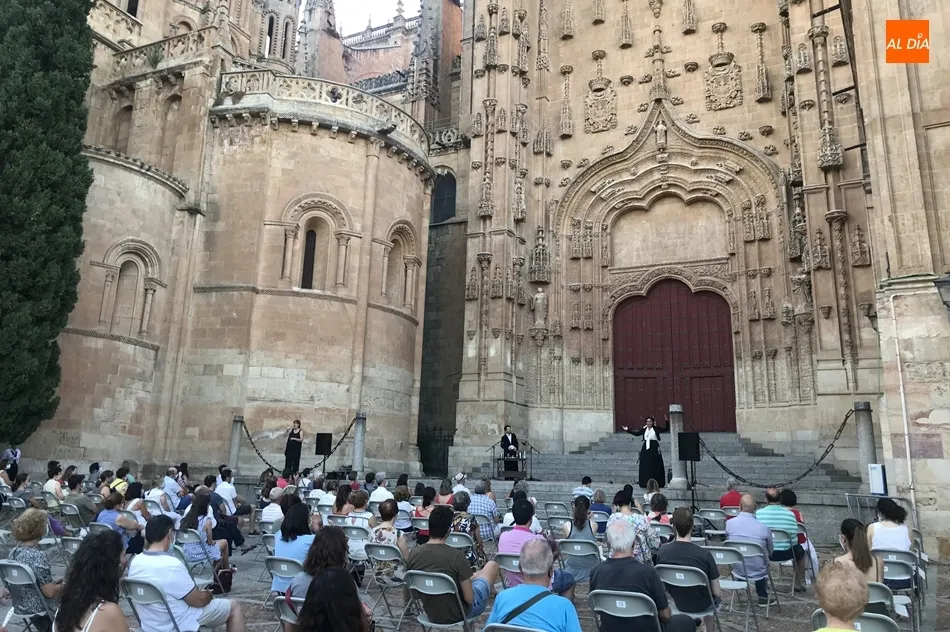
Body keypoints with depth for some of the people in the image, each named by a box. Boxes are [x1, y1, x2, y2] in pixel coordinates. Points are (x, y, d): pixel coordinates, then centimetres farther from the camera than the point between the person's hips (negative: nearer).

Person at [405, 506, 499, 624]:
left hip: (431, 614, 5)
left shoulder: (413, 553, -12)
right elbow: (469, 598, -20)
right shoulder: (456, 556, -27)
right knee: (492, 565, 18)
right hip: (458, 614, -4)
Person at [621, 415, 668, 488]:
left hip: (654, 449, -3)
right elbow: (636, 433, 13)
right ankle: (645, 483, 13)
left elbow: (666, 429, -3)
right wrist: (627, 430, 11)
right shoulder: (644, 429, 8)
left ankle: (656, 483, 5)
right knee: (645, 466, 5)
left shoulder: (656, 428, 0)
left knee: (655, 466, -1)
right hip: (646, 448, 3)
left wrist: (667, 421, -16)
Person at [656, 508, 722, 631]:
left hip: (678, 603, 3)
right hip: (701, 605, -3)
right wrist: (719, 591, 5)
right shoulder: (704, 554, -30)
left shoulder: (662, 552, -19)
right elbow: (717, 592, -19)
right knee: (717, 597, 33)